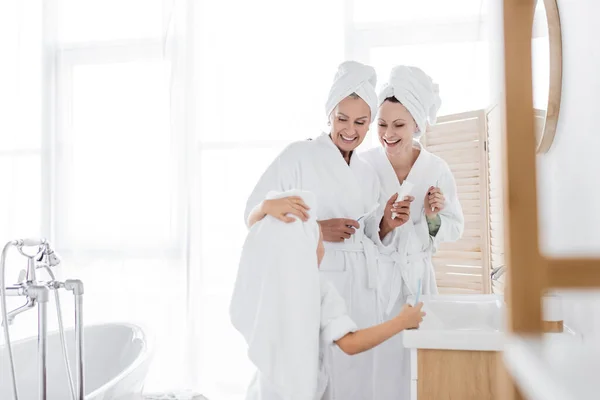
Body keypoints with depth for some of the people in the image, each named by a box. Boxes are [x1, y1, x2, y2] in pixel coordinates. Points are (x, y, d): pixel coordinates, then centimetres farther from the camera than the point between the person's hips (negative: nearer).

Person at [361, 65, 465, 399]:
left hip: (416, 275, 2)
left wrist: (433, 218, -15)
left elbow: (455, 229, 4)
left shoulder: (437, 169, -4)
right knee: (375, 359, 2)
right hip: (372, 275, -1)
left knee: (414, 360, 8)